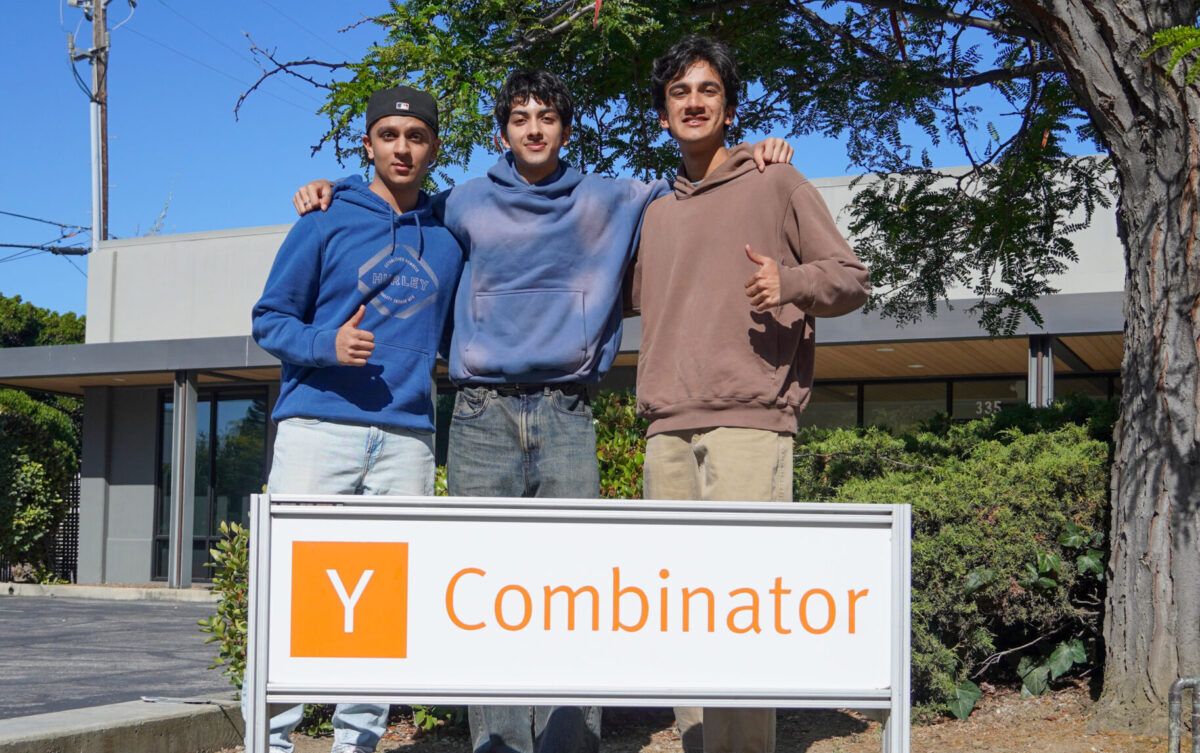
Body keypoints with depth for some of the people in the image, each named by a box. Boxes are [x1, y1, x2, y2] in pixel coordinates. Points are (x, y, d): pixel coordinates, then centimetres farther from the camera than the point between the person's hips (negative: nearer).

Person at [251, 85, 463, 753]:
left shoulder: (449, 238, 16)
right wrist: (327, 343, -13)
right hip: (318, 426, -3)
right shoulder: (327, 222, 6)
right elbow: (270, 319, 4)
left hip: (407, 435, 3)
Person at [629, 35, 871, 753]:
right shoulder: (655, 215, 24)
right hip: (667, 430, 6)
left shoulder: (776, 184, 8)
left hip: (748, 423, -5)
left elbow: (853, 278, 5)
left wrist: (789, 281, -13)